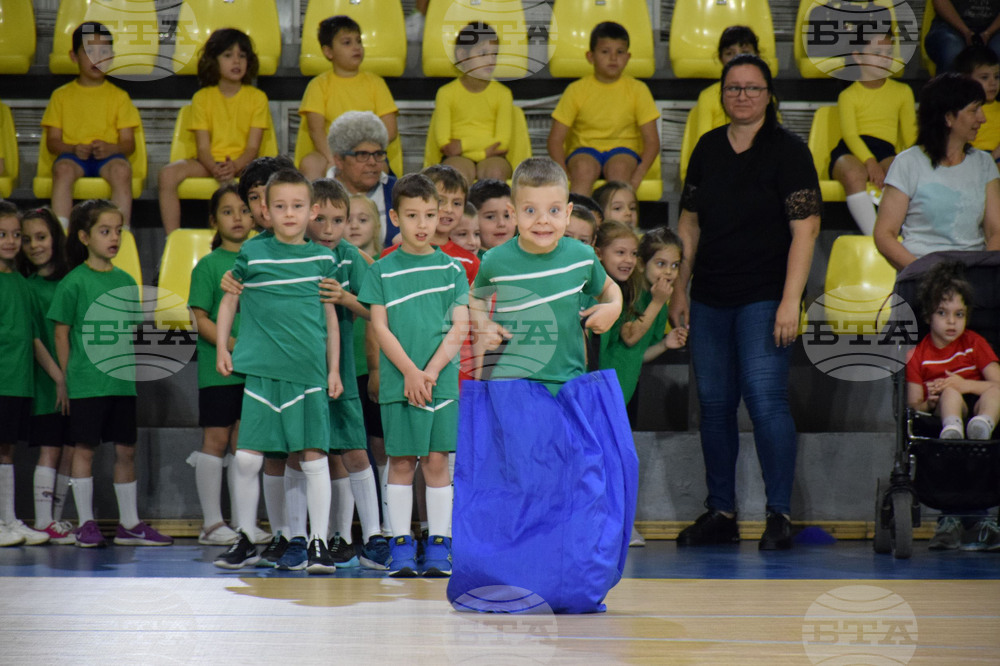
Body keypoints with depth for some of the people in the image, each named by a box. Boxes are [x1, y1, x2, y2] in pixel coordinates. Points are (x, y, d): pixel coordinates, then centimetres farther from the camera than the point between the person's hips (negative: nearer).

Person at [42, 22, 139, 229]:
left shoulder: (119, 96, 14)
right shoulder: (61, 96, 14)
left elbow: (128, 143, 7)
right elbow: (52, 141, 8)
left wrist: (111, 149, -16)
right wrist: (74, 149, -13)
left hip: (107, 156, 0)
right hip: (73, 156, 0)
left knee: (121, 169, -34)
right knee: (63, 168, -35)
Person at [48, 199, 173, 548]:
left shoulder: (126, 281, 10)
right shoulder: (75, 281, -5)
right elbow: (61, 332, -3)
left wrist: (129, 368, 12)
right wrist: (69, 376, -5)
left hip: (122, 380, 5)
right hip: (86, 382, -5)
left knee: (126, 450, 7)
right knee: (85, 448, 1)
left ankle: (129, 524, 14)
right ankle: (86, 523, 7)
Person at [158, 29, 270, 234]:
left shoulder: (257, 97, 5)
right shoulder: (202, 98, 7)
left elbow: (253, 147, -3)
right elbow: (203, 147, -1)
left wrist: (234, 167, -25)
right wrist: (215, 169, -24)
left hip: (243, 163, -1)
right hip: (210, 163, 2)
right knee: (168, 173, -27)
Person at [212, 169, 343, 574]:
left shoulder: (322, 258, 8)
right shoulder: (252, 254, 4)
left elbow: (330, 317, 14)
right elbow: (229, 301, 15)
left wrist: (334, 370, 11)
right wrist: (221, 349, 8)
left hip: (309, 370, 1)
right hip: (261, 369, 0)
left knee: (314, 457, 0)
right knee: (247, 458, -1)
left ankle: (318, 543, 6)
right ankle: (245, 540, 13)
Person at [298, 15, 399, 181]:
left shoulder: (374, 82, 10)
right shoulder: (319, 85, 7)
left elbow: (390, 130, 2)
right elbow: (316, 129, -6)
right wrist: (331, 159, -24)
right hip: (330, 151, 0)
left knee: (378, 165, -35)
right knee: (309, 164, -33)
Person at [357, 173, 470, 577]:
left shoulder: (451, 268, 7)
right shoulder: (382, 271, 5)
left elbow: (460, 326, 2)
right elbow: (380, 327, 0)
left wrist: (431, 371, -9)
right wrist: (410, 372, -10)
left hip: (442, 379, 0)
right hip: (398, 381, 0)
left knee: (437, 461, 1)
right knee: (401, 461, 2)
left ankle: (439, 545, 5)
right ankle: (401, 546, 7)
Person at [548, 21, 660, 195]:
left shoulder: (637, 90, 3)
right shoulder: (577, 90, 2)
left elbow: (652, 141, 0)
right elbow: (555, 139, 1)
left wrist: (638, 176, -17)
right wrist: (564, 175, -16)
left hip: (623, 150, 0)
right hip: (584, 150, 0)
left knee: (619, 167, -35)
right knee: (584, 167, -35)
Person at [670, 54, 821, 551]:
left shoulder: (788, 151, -5)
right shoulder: (708, 148, 11)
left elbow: (804, 230, -11)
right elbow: (689, 223, 18)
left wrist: (790, 301, -18)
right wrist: (679, 289, 13)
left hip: (764, 297, -6)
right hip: (709, 299, 6)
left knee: (765, 398, -14)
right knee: (714, 404, 7)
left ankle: (780, 514, -9)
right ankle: (720, 514, 15)